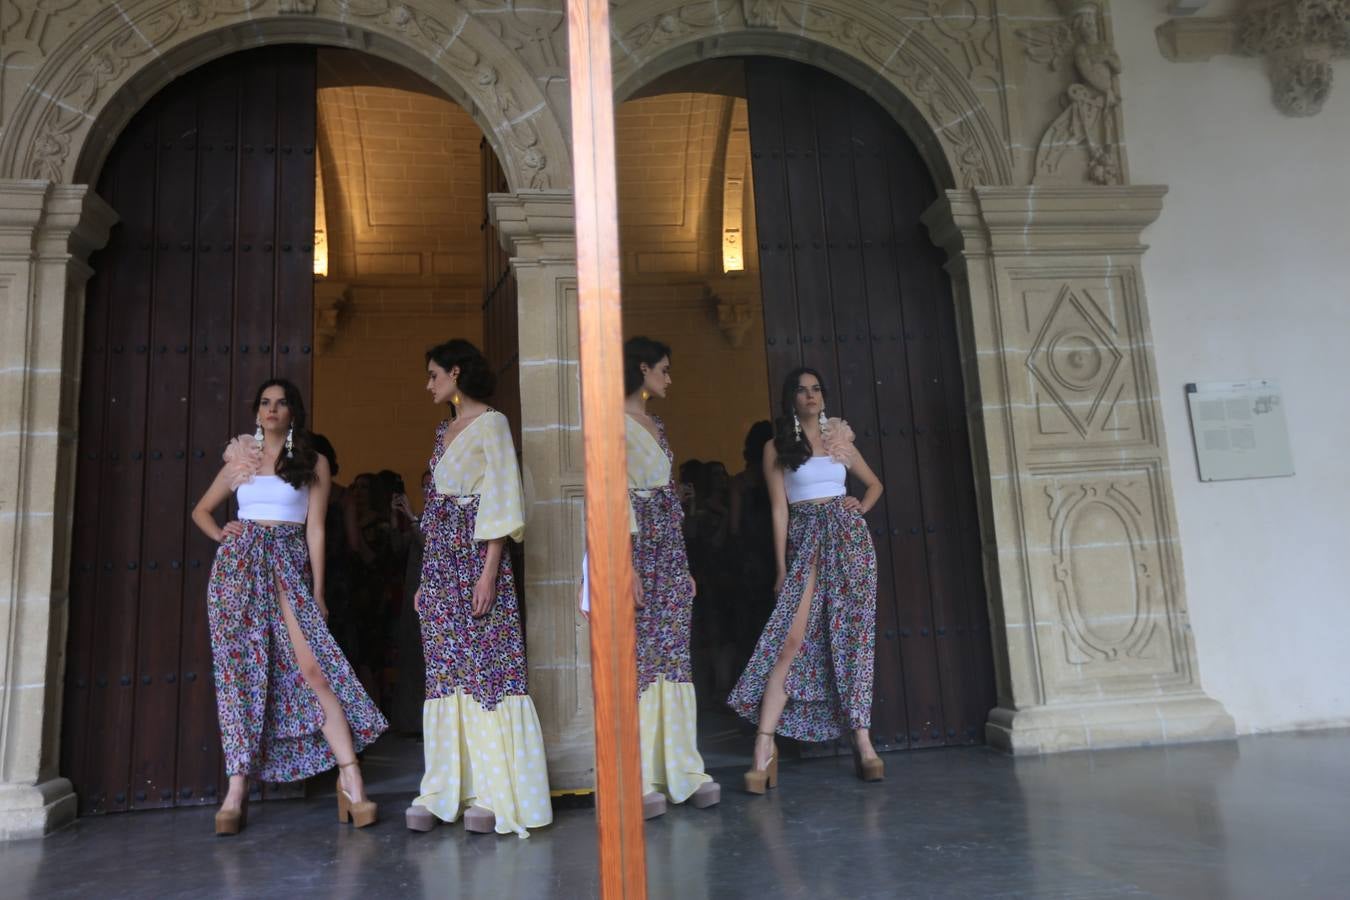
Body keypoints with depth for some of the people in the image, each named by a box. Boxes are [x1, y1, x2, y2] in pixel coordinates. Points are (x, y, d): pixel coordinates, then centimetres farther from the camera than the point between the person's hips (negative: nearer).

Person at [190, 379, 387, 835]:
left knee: (314, 668, -14)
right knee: (240, 675, 0)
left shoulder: (313, 463, 8)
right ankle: (236, 791, 4)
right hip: (238, 566, 3)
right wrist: (222, 536, 5)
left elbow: (315, 529, 3)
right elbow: (201, 510, 26)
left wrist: (318, 592, -1)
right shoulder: (241, 459, 16)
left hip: (288, 567, -3)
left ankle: (352, 784, -15)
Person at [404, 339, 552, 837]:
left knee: (486, 667, -6)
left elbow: (502, 501, -11)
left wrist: (489, 573, -18)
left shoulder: (491, 423, -4)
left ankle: (493, 792, 1)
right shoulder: (445, 430, 19)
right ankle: (444, 790, 11)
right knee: (445, 673, 6)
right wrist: (425, 579, 15)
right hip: (440, 560, 8)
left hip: (476, 553, -8)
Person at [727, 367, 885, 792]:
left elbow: (874, 484, 24)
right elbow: (779, 509, 0)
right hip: (805, 543, -3)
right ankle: (764, 749, -13)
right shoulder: (777, 448, 5)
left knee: (853, 640, 1)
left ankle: (863, 743, 6)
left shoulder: (839, 440, 14)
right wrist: (781, 566, -5)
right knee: (791, 640, -14)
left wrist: (860, 507, 4)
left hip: (849, 538, 3)